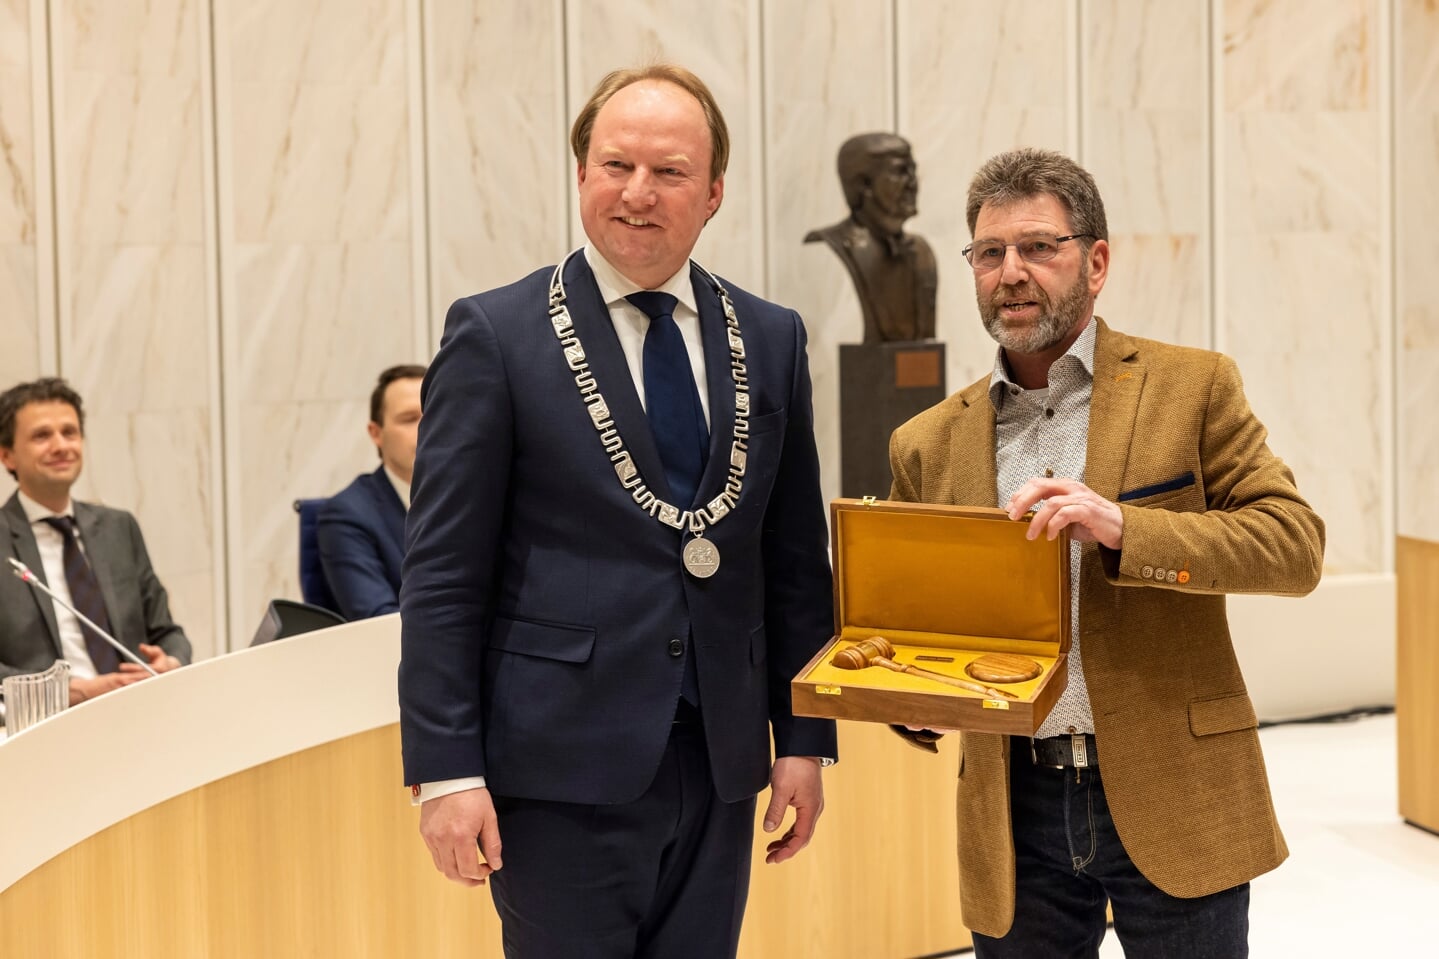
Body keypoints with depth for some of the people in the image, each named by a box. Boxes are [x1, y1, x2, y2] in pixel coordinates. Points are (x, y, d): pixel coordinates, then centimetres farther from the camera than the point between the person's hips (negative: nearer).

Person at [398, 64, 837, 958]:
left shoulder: (771, 340, 8)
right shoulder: (497, 336, -4)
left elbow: (797, 559, 12)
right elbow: (442, 575, -6)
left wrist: (805, 737, 8)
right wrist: (446, 770, -11)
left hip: (720, 765, 4)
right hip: (561, 768, -4)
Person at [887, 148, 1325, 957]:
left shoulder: (1192, 389, 1)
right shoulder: (929, 444, 9)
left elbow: (1296, 543, -8)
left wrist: (1124, 530, -21)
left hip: (1169, 799, -2)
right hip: (1014, 807, 3)